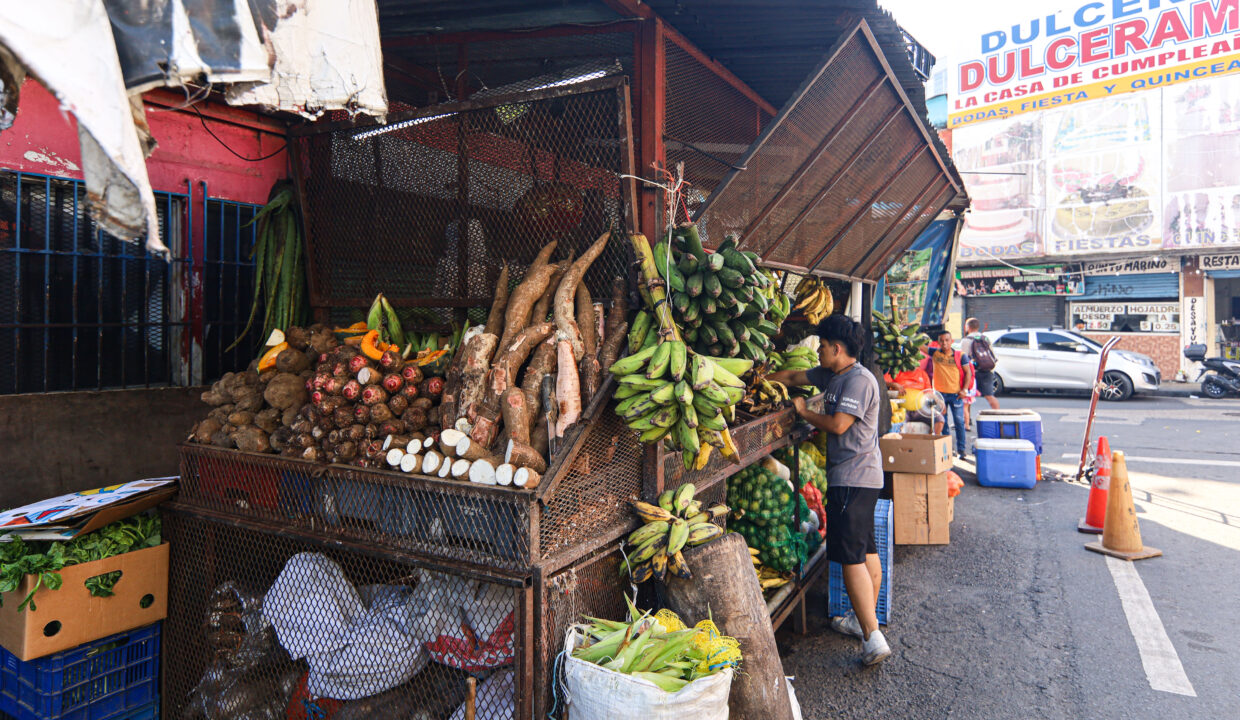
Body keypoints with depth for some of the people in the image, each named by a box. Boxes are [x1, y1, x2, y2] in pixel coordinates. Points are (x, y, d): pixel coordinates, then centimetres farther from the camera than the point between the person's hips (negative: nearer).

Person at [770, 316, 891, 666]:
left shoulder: (859, 380, -17)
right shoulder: (832, 375, 12)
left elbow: (838, 425, -22)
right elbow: (792, 376, 21)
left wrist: (804, 412, -7)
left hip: (853, 477, -10)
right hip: (862, 476, 10)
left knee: (851, 556, -10)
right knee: (867, 551, 17)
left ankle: (873, 638, -7)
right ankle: (863, 620, 29)